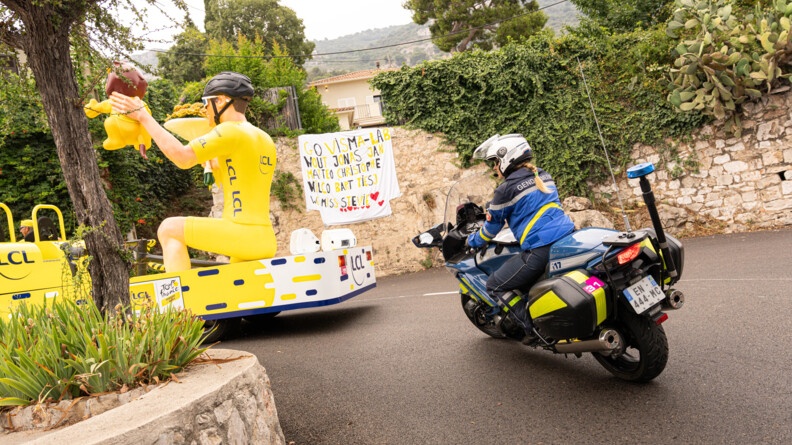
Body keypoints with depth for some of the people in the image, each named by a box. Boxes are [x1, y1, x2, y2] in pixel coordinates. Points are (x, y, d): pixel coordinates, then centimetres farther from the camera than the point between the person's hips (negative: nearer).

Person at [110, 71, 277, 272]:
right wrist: (210, 155, 24)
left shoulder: (232, 130, -7)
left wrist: (144, 117, -8)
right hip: (267, 242, 9)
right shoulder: (266, 141, 18)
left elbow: (183, 158, -16)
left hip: (243, 236, -8)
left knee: (169, 228, -1)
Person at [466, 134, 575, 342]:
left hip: (541, 250, -9)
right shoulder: (543, 176, 17)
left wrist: (471, 241, 25)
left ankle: (533, 328, 0)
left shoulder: (506, 189, -5)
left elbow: (492, 226, 7)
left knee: (495, 285, 6)